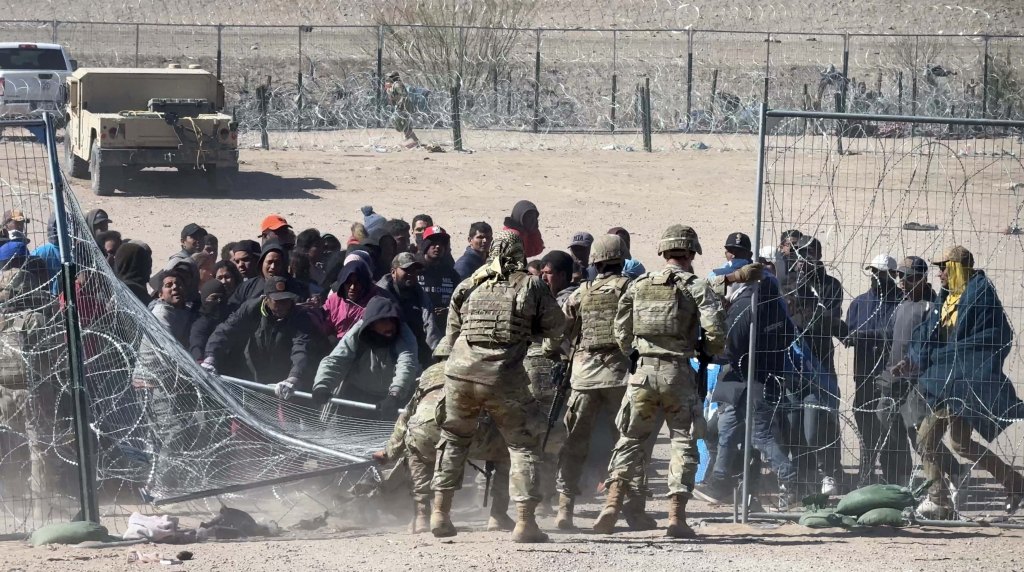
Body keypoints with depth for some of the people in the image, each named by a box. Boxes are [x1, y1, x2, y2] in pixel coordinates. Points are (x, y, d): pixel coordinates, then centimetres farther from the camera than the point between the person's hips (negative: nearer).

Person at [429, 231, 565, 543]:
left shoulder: (468, 286, 10)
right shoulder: (531, 286, 1)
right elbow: (556, 327, 10)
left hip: (461, 373, 3)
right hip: (505, 380, -3)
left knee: (453, 439, 23)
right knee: (524, 446, 8)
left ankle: (440, 513, 19)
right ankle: (525, 522, -1)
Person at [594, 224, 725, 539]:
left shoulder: (638, 285, 8)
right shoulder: (697, 288, -2)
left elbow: (621, 332, 10)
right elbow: (715, 330, -13)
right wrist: (710, 351, 6)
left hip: (642, 370, 3)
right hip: (678, 372, -3)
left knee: (630, 438, 13)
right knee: (683, 442, 6)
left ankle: (613, 502, -2)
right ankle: (676, 516, -2)